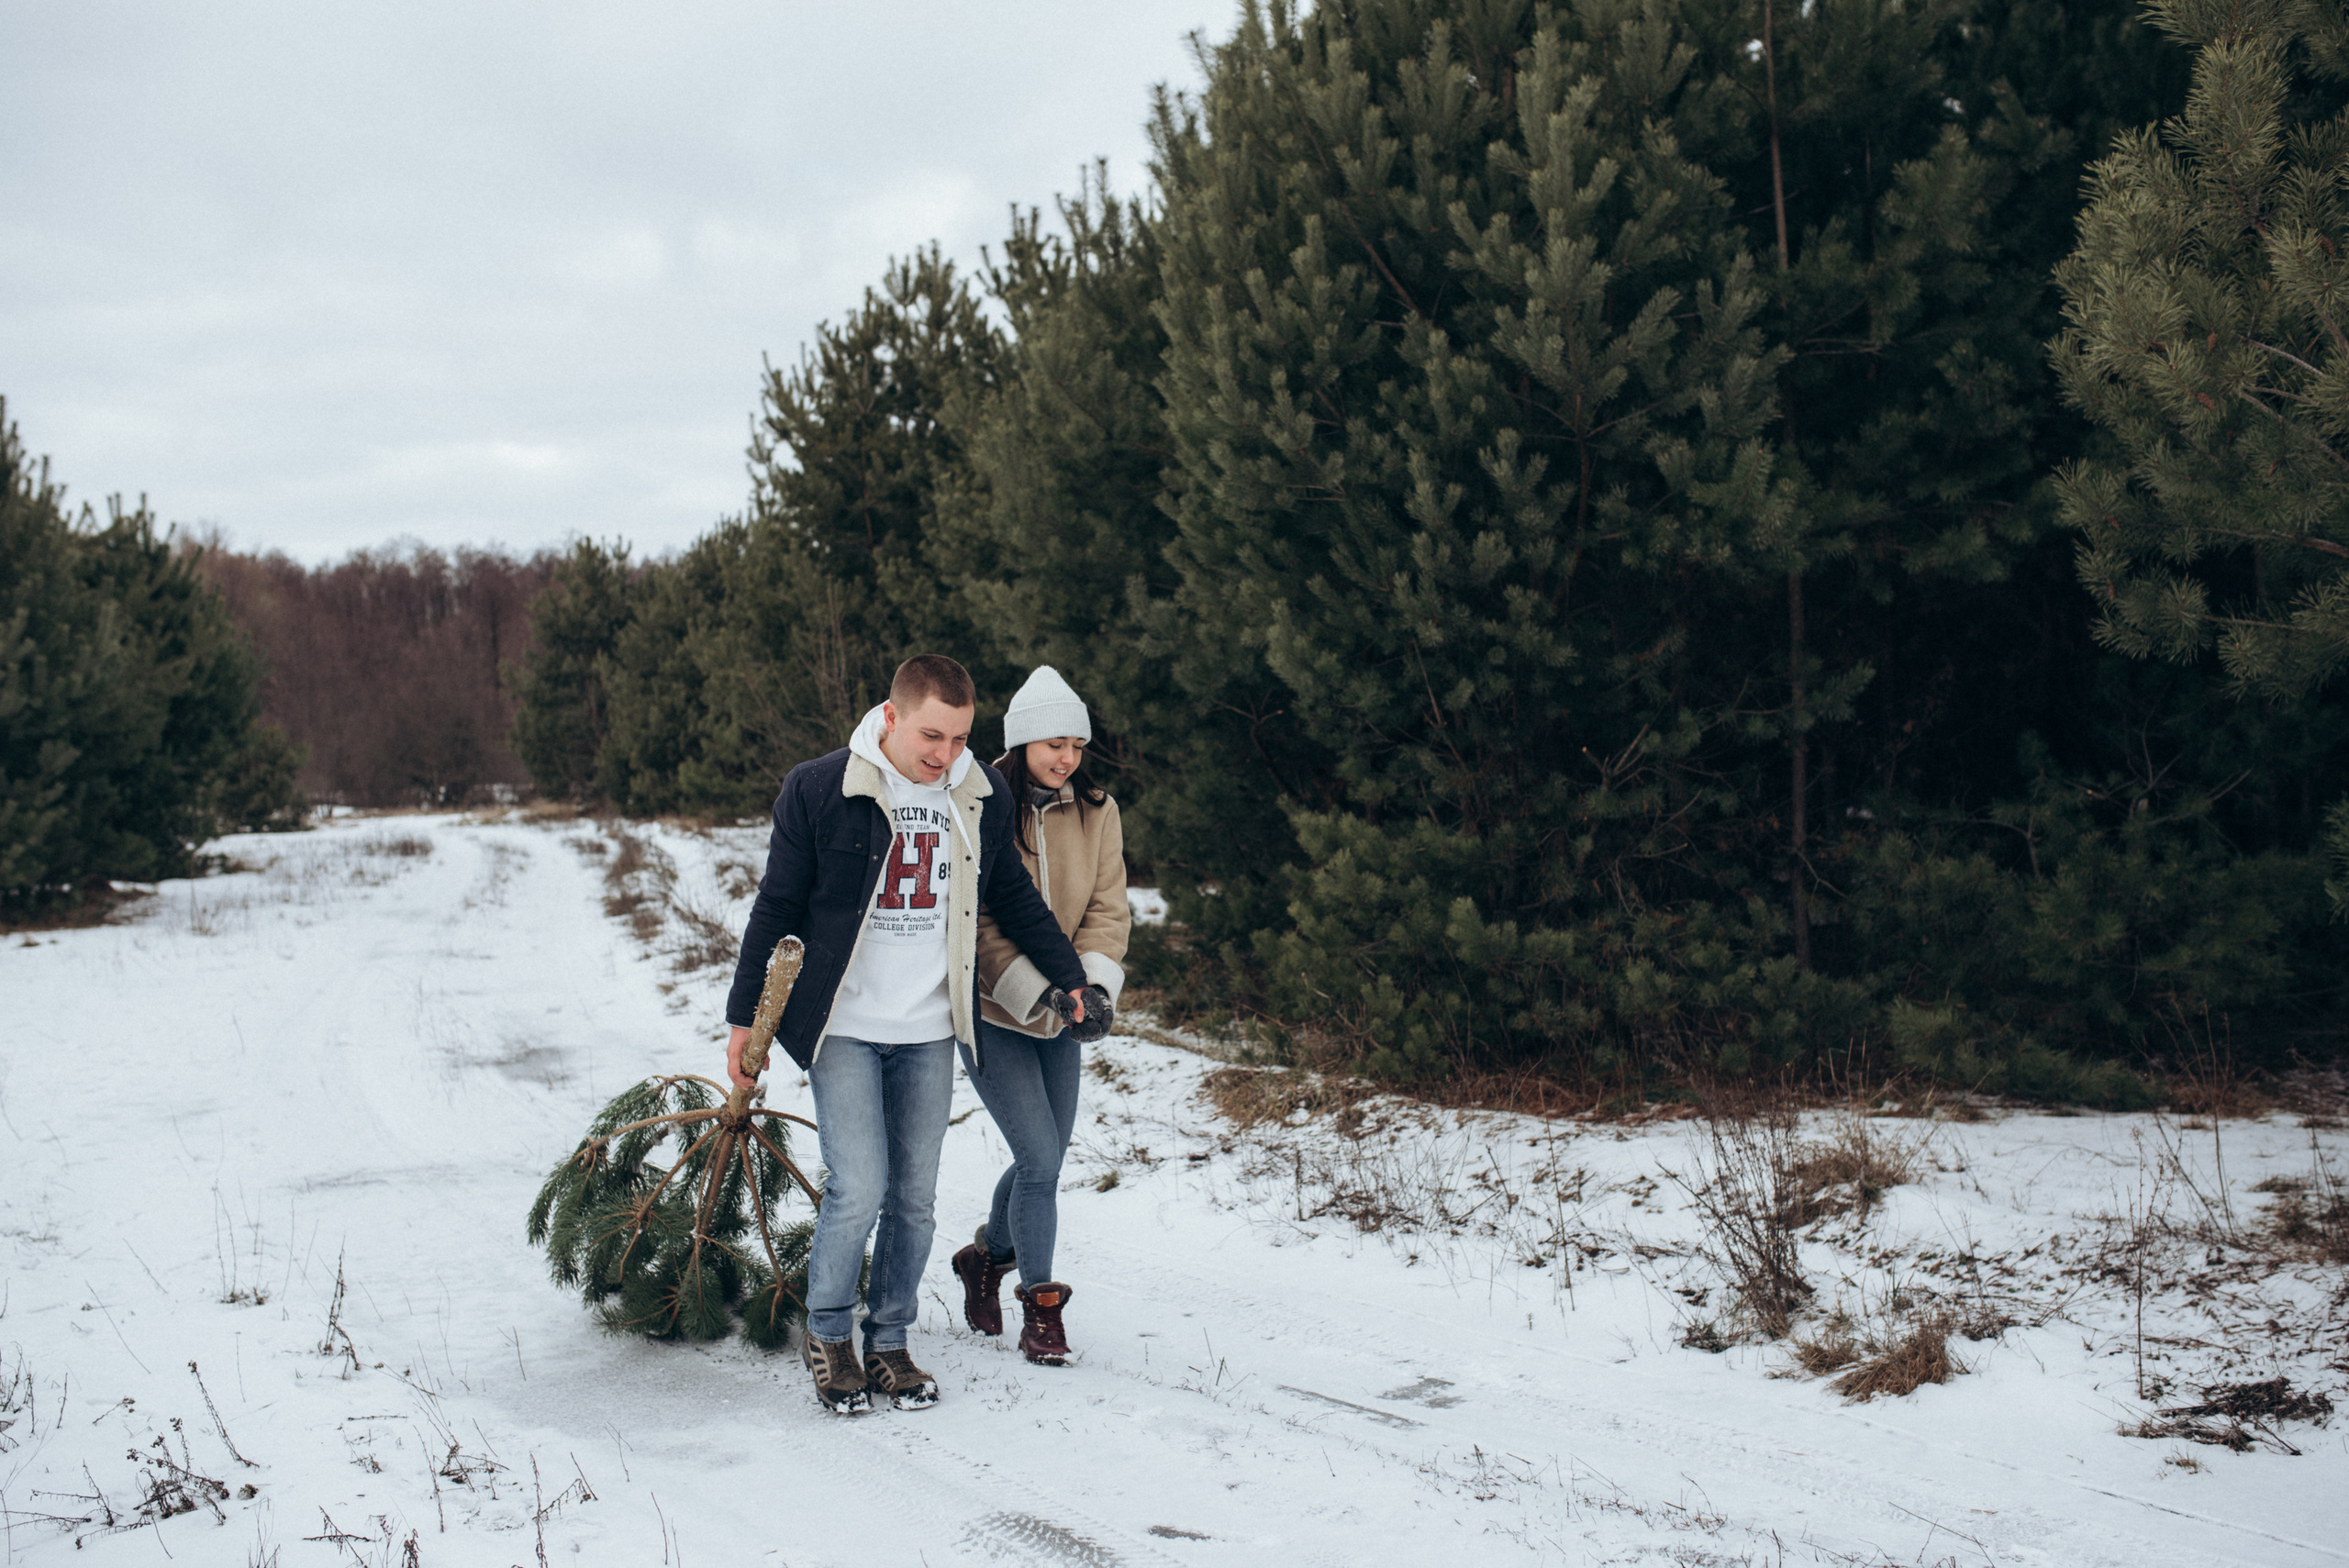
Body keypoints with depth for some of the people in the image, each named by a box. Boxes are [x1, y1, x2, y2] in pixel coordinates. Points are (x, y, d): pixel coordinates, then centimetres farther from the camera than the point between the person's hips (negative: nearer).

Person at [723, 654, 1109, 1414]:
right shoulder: (818, 791, -9)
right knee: (859, 1190, -10)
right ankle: (827, 1333, 13)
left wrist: (1068, 976, 16)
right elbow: (776, 908, 0)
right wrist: (743, 1016, 3)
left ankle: (889, 1342, 23)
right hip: (845, 1029, -3)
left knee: (914, 1198, 7)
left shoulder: (983, 797, 1)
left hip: (929, 1034, 4)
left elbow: (1014, 897, 17)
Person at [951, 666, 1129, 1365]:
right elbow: (976, 921, -15)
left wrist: (1093, 987, -17)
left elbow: (1107, 908, -1)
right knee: (1040, 1156, -10)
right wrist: (1036, 993, -22)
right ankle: (1040, 1307, 6)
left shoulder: (1096, 812, 2)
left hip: (1060, 1017, 5)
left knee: (1046, 1158, 13)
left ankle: (987, 1256, 40)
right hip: (992, 1013, -5)